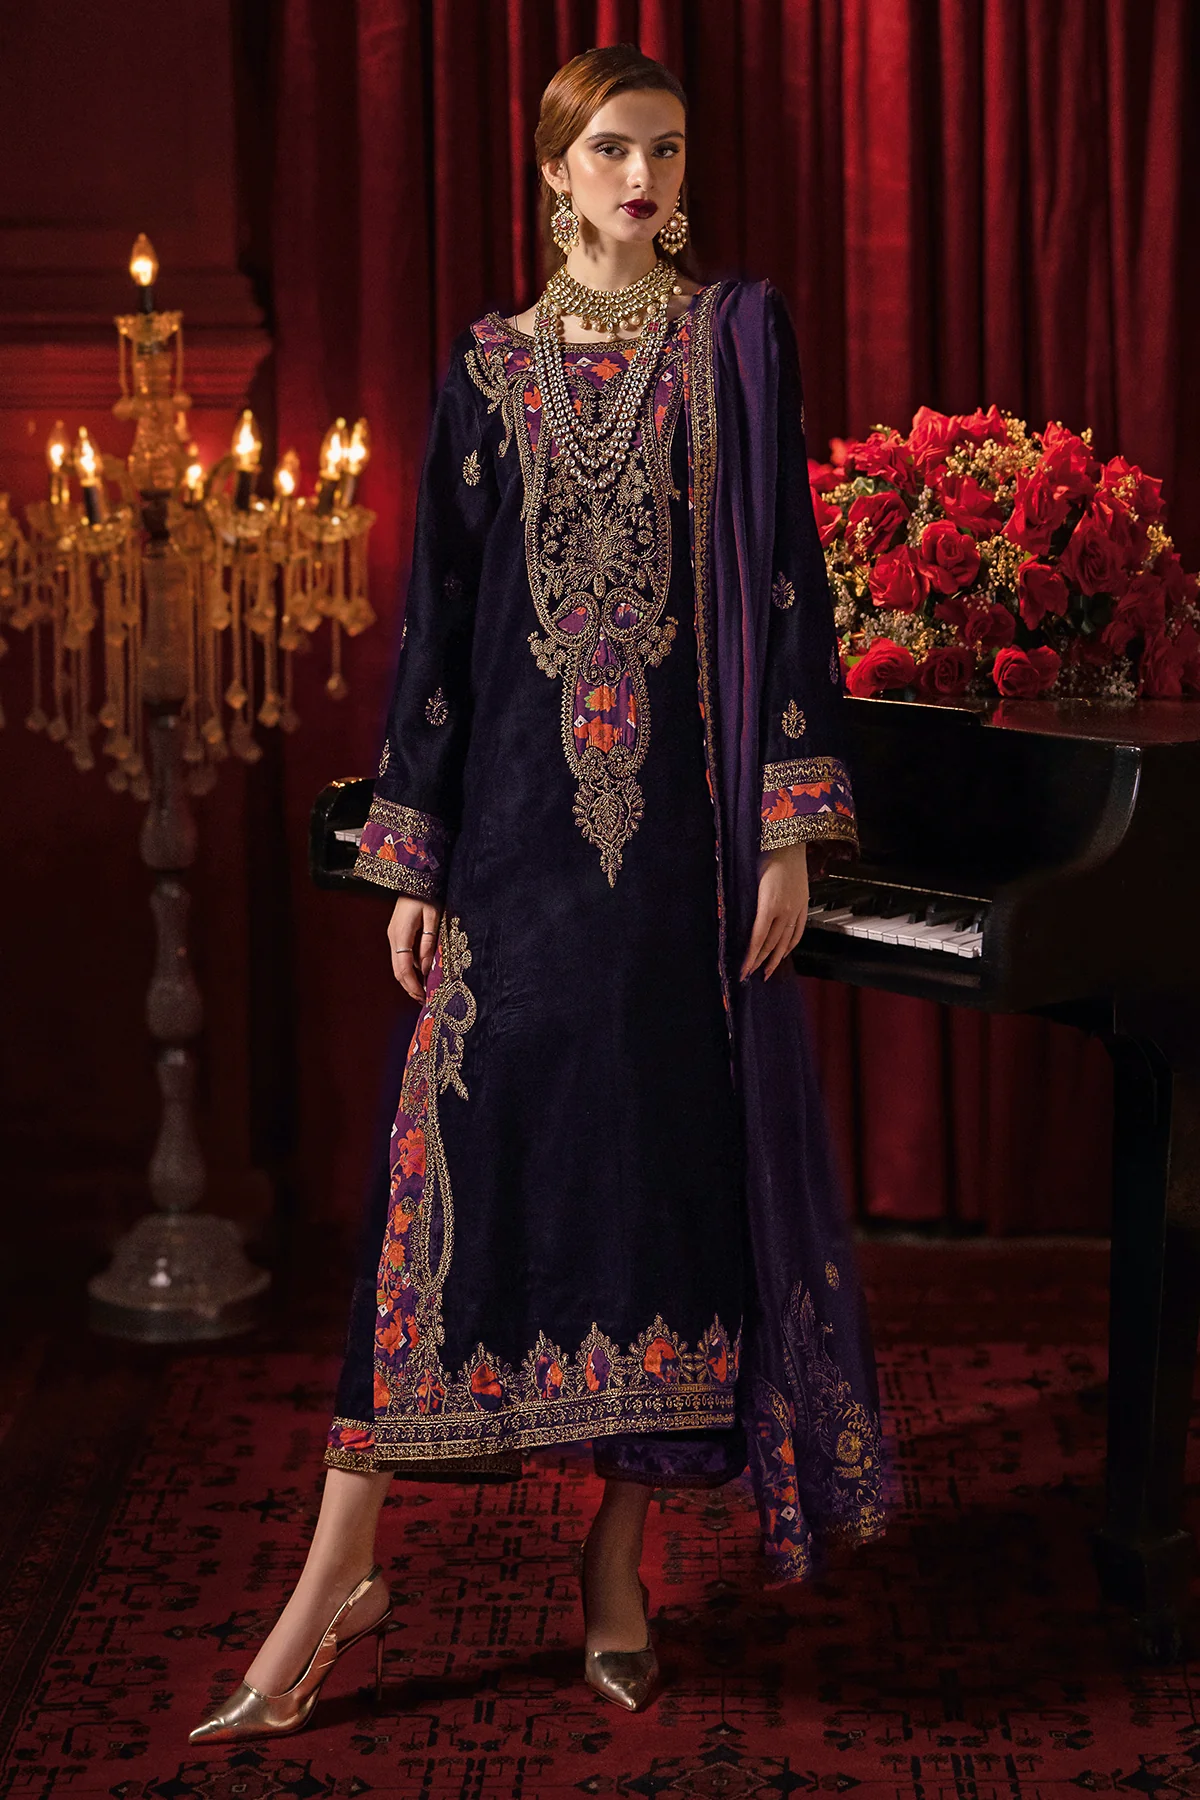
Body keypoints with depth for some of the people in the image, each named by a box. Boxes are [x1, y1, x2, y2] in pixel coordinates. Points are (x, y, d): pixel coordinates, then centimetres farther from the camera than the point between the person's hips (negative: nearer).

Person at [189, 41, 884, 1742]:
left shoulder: (736, 338, 5)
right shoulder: (489, 369, 9)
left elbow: (787, 579, 0)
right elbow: (440, 613, 7)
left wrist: (790, 832, -7)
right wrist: (414, 857, 2)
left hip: (684, 822, -1)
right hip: (522, 822, 1)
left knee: (668, 1150, 2)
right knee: (464, 1150, -2)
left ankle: (622, 1554, 16)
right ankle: (340, 1574, 4)